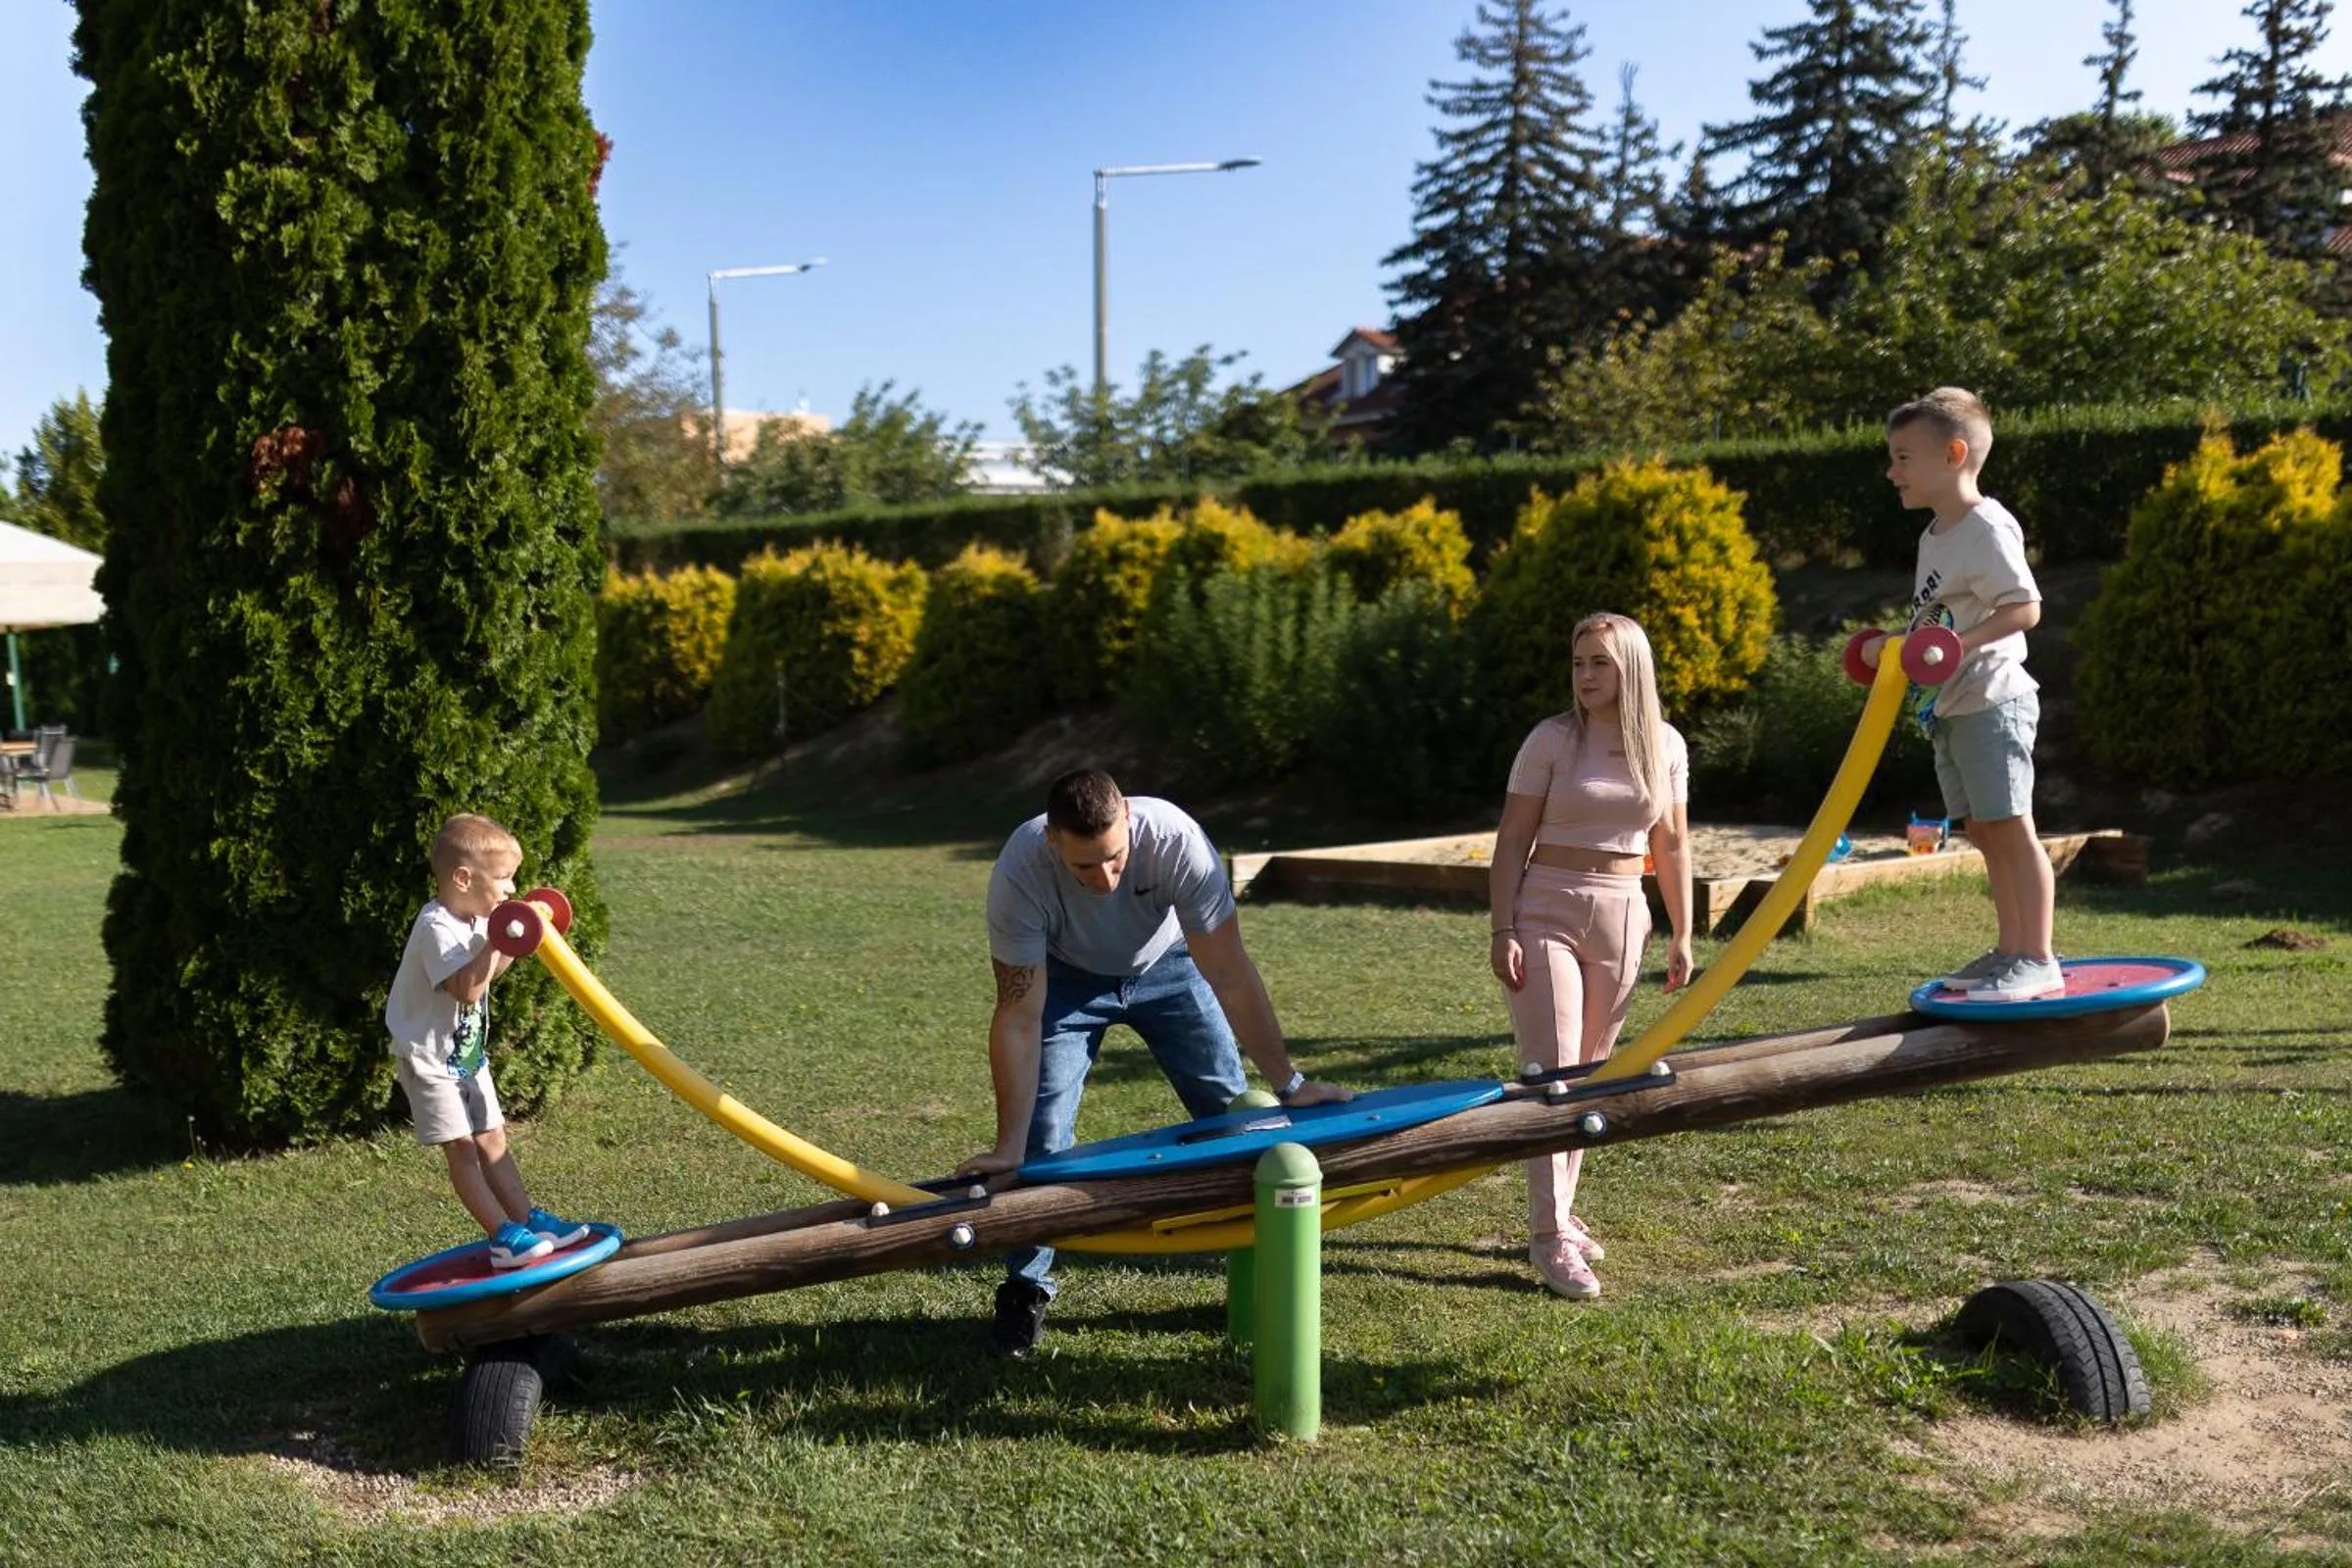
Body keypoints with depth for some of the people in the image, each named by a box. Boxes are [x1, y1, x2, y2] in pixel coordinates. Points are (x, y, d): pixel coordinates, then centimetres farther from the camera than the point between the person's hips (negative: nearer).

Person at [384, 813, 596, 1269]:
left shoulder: (475, 920, 3)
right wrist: (496, 941, -34)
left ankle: (527, 1218, 14)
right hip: (428, 1056, -9)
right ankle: (504, 1237, -9)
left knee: (492, 1139, 11)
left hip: (468, 1052, 9)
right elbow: (467, 988, -34)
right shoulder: (437, 928, -26)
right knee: (461, 1147, -7)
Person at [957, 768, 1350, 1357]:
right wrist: (1008, 1147, -30)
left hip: (1166, 965, 1)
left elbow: (1230, 977, -30)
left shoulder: (1175, 839, -39)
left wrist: (1288, 1084, -25)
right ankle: (1024, 1293, 6)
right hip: (1066, 977, -1)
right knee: (1042, 1132, -12)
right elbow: (1019, 1019, -30)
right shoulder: (1019, 875, -38)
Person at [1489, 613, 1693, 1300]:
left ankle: (1559, 1211, 23)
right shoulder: (1551, 740, -5)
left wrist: (1682, 933, 9)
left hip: (1621, 915, 4)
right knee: (1551, 1073, -9)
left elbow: (1672, 845, 11)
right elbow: (1512, 841, -4)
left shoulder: (1665, 745, 4)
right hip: (1546, 911, -4)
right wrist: (1502, 930, -11)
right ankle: (1550, 1237, -8)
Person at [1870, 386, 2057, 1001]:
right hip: (1950, 709, 10)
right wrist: (1894, 648, 14)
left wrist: (1959, 643, -27)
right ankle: (2009, 950, 20)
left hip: (1990, 702, -10)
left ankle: (2038, 959, -4)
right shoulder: (1935, 535, 17)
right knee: (1983, 831, 12)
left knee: (2011, 829, -7)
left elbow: (2025, 608, -19)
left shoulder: (1987, 528, -13)